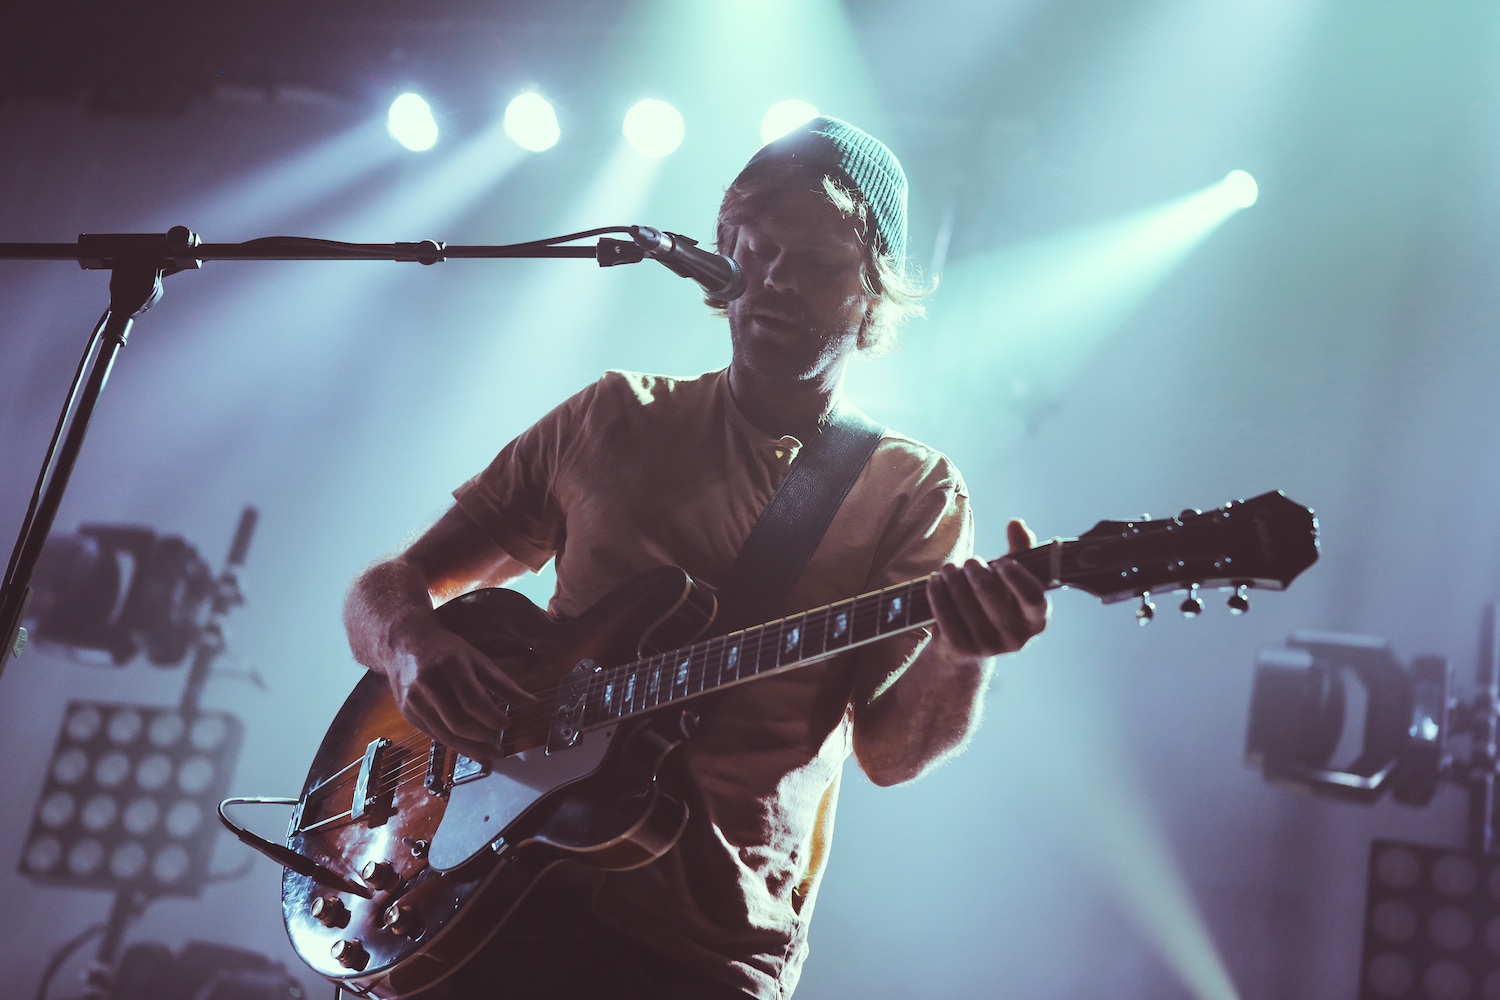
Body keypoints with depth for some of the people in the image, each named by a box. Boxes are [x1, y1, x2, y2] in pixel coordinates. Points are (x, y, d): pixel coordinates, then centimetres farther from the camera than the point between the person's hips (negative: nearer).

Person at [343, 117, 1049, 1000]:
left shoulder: (914, 492, 4)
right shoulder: (614, 420, 9)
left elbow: (890, 750, -8)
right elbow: (388, 586, 12)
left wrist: (965, 651, -28)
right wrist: (415, 652, -11)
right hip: (501, 898, 0)